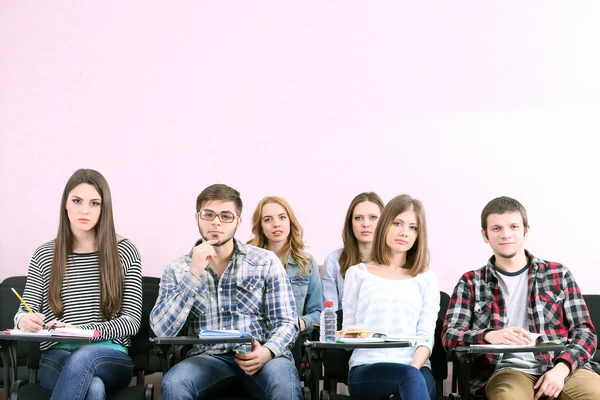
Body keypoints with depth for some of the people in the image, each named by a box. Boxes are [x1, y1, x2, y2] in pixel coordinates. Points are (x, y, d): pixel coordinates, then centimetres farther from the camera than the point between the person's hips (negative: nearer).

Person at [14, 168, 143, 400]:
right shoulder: (44, 255, 11)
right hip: (56, 357, 0)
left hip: (111, 357, 0)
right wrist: (24, 321, -18)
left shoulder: (124, 252, 5)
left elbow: (131, 321, 0)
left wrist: (79, 330, -17)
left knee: (84, 357, -38)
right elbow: (25, 310, 9)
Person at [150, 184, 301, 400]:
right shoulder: (177, 269, 6)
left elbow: (286, 322, 2)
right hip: (209, 358, 2)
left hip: (258, 357, -2)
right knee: (173, 382, -29)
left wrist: (268, 352, -20)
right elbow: (162, 329, -6)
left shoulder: (266, 262, 5)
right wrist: (193, 274, -13)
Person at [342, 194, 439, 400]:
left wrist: (413, 370, -16)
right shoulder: (357, 273, 16)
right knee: (410, 377, -38)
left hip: (416, 369, 1)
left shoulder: (426, 278, 17)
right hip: (366, 368, -1)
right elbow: (347, 334, 13)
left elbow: (426, 336, 6)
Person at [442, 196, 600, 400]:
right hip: (506, 371, -2)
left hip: (562, 369, 2)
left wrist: (561, 369, -9)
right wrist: (490, 336, -19)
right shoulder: (471, 282, 14)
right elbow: (450, 335, 3)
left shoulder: (558, 274, 16)